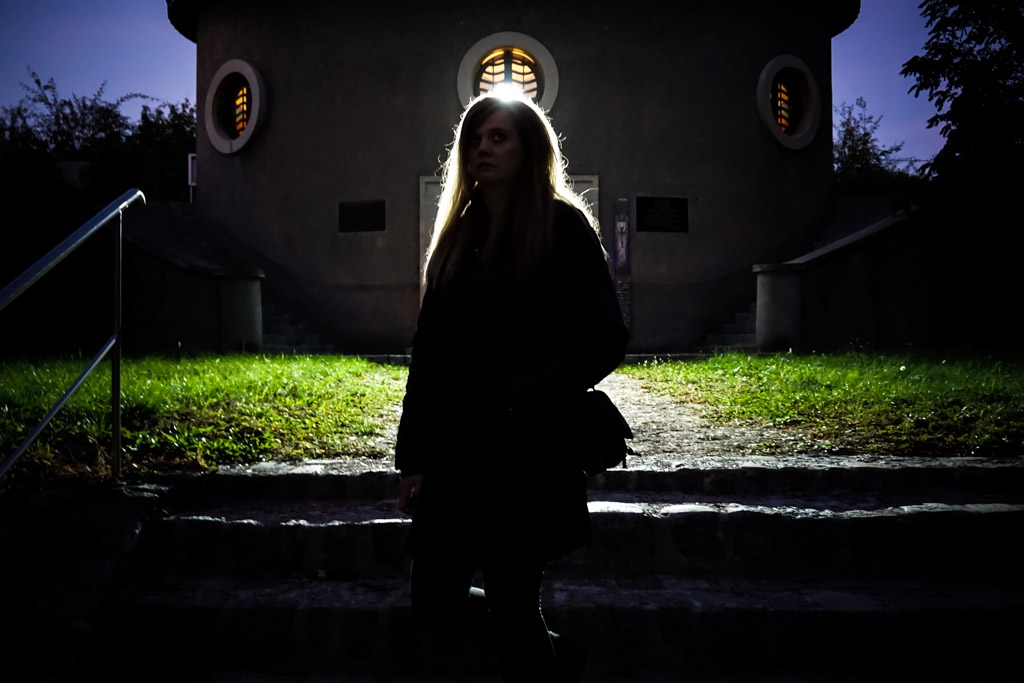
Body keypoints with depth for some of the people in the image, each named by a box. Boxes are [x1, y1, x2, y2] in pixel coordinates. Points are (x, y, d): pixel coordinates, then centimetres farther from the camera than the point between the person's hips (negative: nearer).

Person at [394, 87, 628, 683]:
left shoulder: (563, 226, -4)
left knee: (513, 609, -2)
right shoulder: (458, 234, 13)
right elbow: (429, 353, 12)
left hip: (528, 456, -6)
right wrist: (413, 458, 9)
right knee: (436, 598, 12)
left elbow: (605, 339, -10)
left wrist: (521, 402, -18)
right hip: (456, 454, 7)